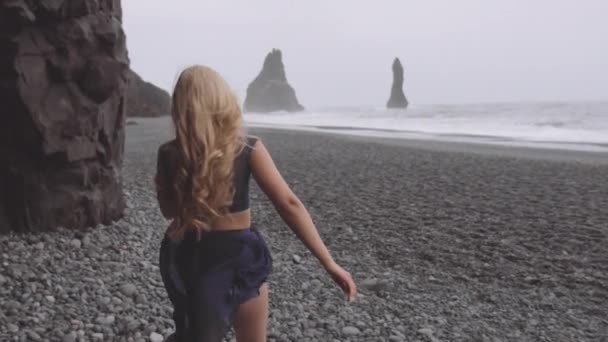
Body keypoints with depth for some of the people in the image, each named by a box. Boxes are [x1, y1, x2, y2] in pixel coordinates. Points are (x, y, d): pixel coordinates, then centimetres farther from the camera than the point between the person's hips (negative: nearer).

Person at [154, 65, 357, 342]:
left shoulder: (169, 154, -10)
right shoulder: (247, 148, -16)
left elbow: (168, 211, 3)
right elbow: (288, 204, -20)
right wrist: (329, 263, -19)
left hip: (186, 257, 2)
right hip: (237, 258, -2)